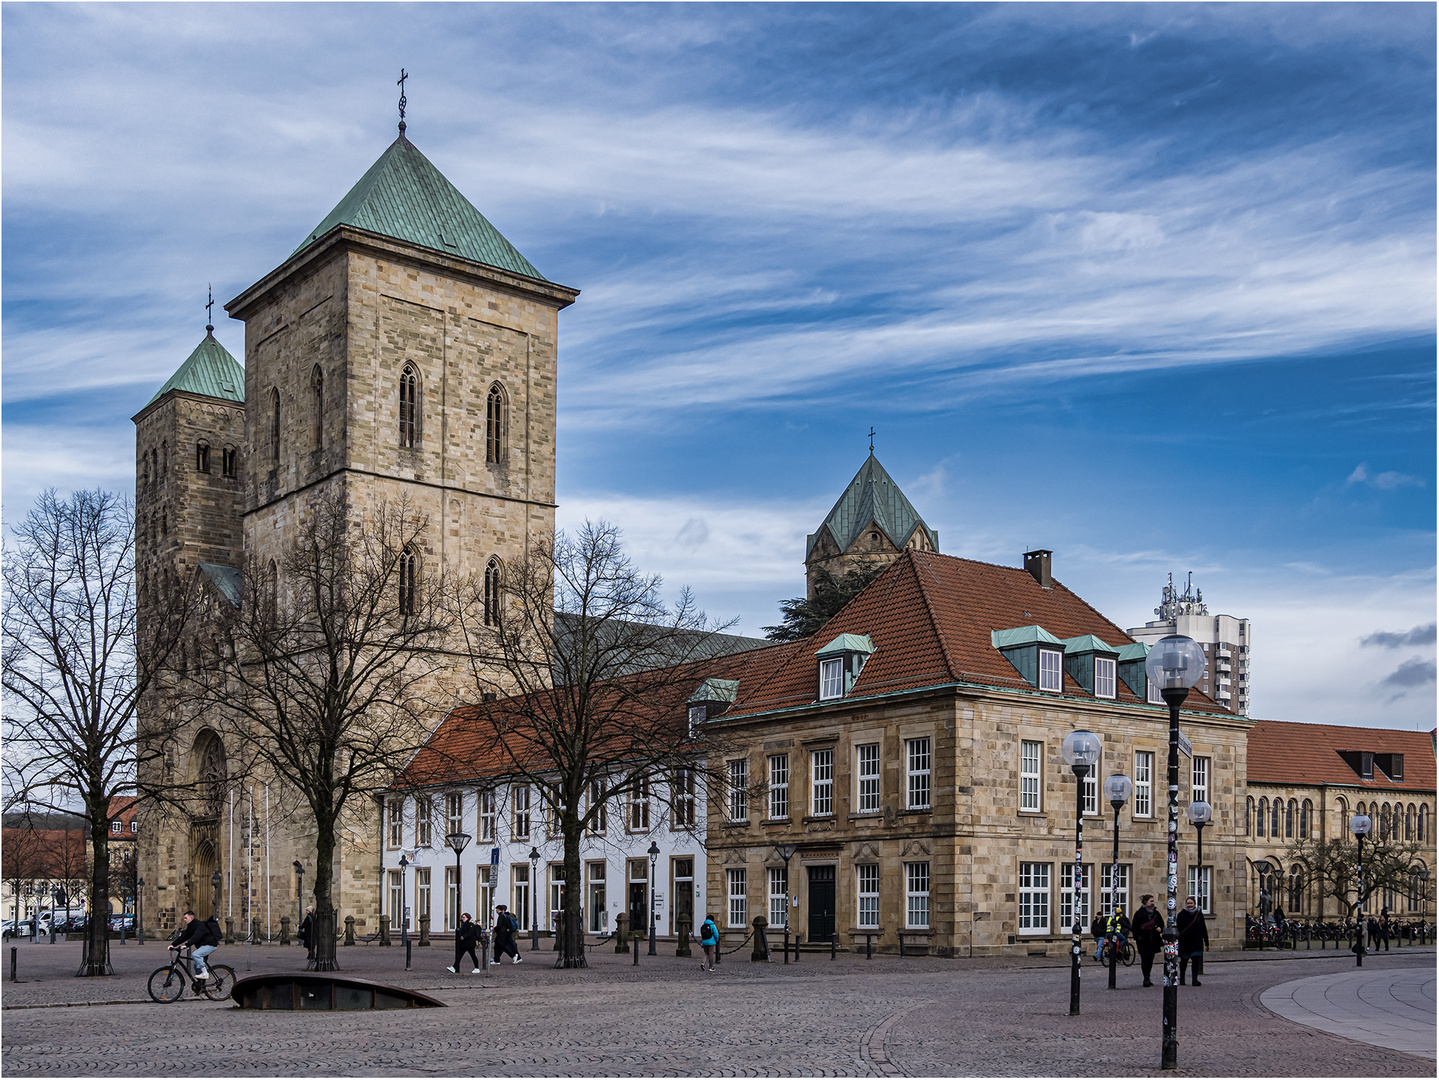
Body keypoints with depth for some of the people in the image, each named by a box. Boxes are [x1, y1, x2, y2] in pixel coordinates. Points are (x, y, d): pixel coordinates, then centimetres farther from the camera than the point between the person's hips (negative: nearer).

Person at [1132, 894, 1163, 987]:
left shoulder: (1156, 912, 12)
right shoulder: (1139, 913, -2)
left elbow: (1162, 923, 23)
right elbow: (1135, 927, -2)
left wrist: (1160, 929, 0)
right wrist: (1136, 939, -10)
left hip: (1154, 940, 5)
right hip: (1143, 940, -5)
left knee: (1150, 958, 7)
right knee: (1145, 958, -10)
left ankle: (1147, 978, 16)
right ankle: (1146, 978, -9)